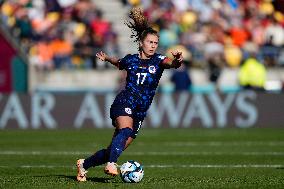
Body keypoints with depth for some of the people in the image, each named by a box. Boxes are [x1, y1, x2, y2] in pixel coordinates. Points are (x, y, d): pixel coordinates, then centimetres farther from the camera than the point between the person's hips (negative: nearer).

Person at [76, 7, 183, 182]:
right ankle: (111, 164, -51)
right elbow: (119, 63, 31)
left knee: (115, 149, 3)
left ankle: (84, 164, 23)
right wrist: (106, 58, 18)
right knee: (126, 130, -35)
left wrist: (177, 60, -41)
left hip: (140, 112, 2)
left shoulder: (158, 60, 2)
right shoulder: (130, 60, 5)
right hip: (124, 103, -2)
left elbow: (172, 63, -22)